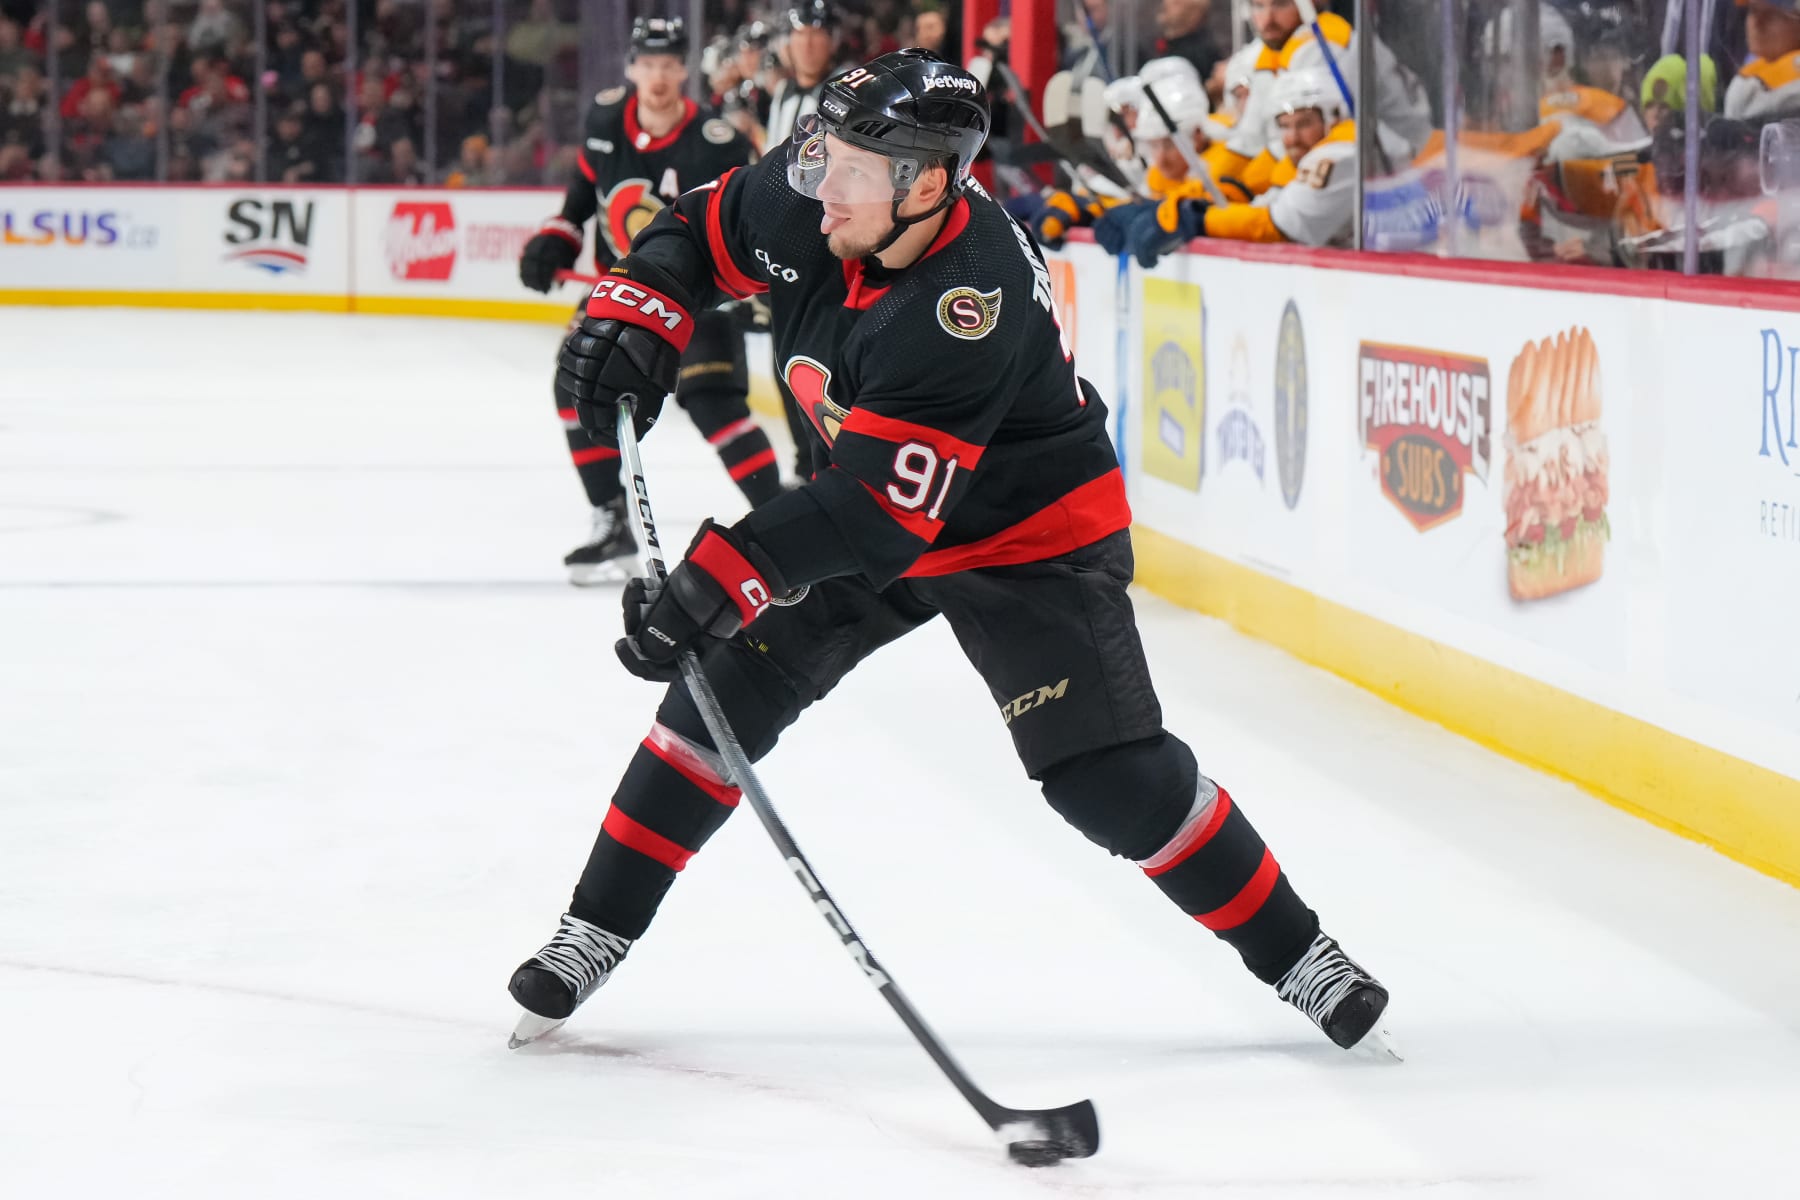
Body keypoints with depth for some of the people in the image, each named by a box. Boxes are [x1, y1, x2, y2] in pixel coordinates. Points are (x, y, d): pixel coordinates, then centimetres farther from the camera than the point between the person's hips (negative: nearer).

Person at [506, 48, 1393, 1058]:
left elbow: (877, 510, -41)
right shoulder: (810, 202, -19)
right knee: (729, 684, -3)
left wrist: (725, 577, -47)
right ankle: (597, 931, 7)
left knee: (1108, 774, -14)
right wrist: (635, 311, -16)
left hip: (1028, 533, -7)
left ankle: (1297, 955, 2)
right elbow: (703, 233, 3)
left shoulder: (967, 311, -39)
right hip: (865, 496, 7)